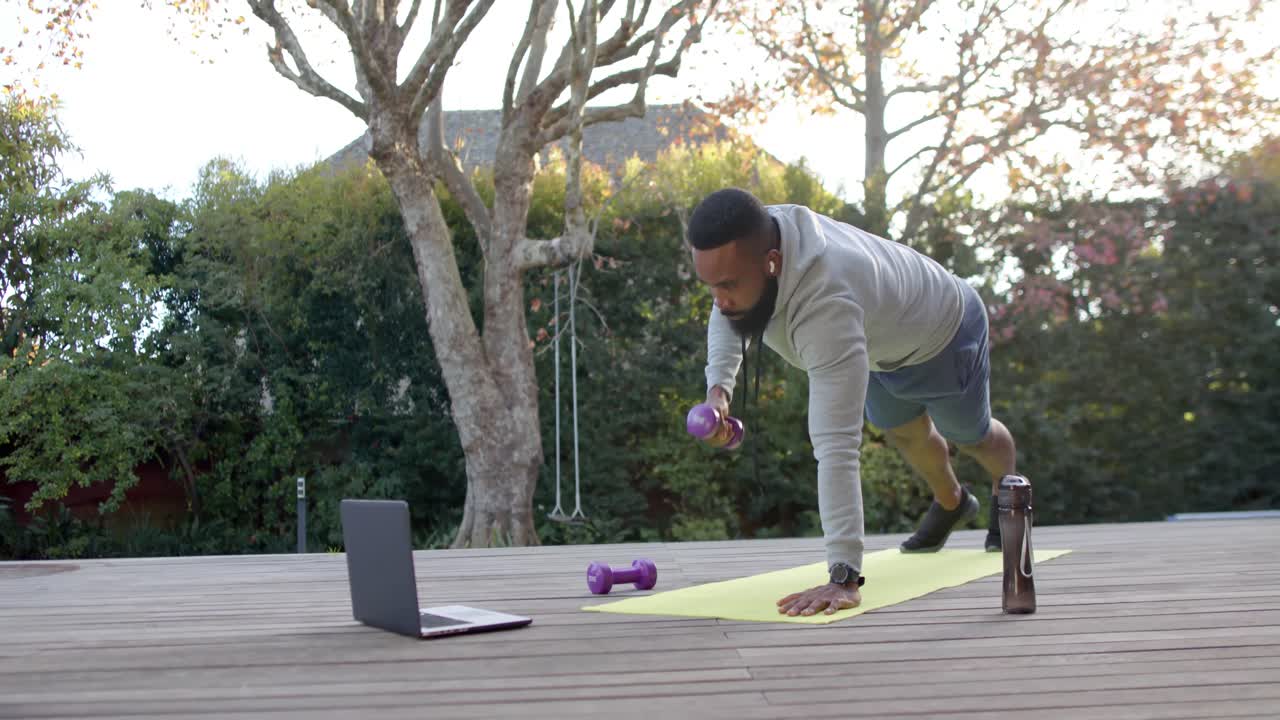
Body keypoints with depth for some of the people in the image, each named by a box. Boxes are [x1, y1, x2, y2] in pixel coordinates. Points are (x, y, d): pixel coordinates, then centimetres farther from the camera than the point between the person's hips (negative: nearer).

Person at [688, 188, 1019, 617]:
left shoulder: (828, 307, -53)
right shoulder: (748, 241, -30)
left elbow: (837, 446, -58)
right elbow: (726, 315, -5)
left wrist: (843, 577, -61)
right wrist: (719, 385, -23)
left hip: (945, 331, -6)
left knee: (971, 435, 23)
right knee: (903, 432, 28)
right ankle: (951, 504, 59)